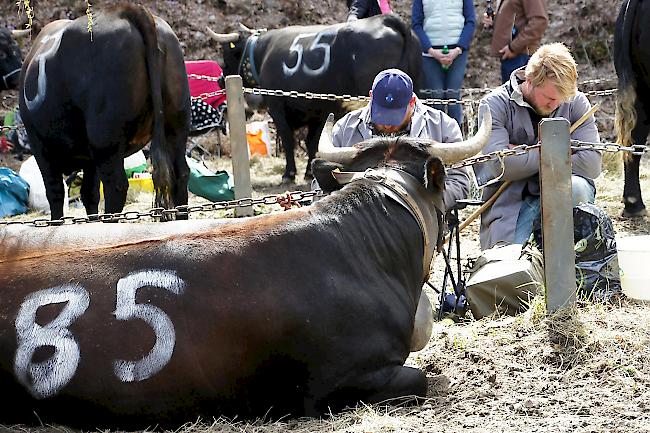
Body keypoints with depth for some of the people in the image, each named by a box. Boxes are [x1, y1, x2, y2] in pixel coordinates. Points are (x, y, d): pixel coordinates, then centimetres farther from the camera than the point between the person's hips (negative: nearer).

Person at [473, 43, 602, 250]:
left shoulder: (576, 102, 0)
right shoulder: (495, 104, -6)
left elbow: (592, 163, -12)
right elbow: (500, 166, -19)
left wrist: (523, 157, -12)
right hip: (511, 200, -1)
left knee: (576, 187, -32)